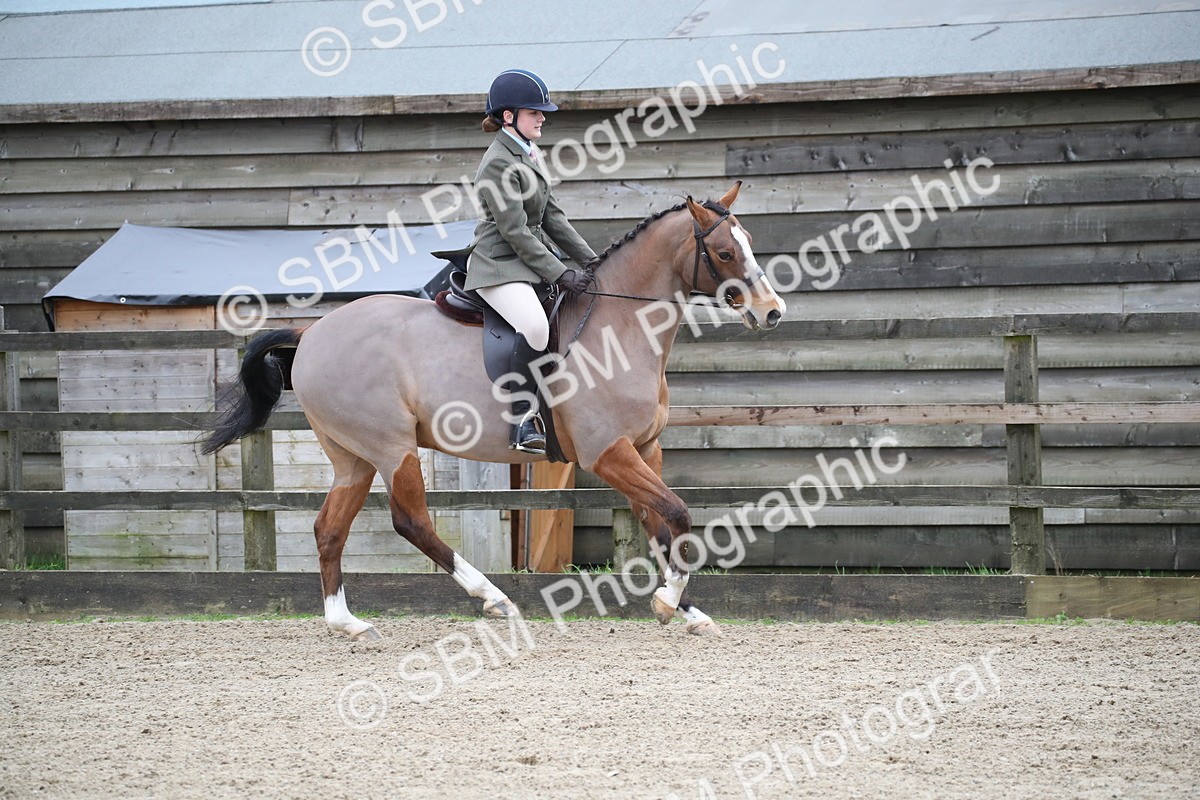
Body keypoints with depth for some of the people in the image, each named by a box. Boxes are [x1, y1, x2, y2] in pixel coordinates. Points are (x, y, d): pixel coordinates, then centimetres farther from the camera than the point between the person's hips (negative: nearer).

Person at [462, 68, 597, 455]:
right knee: (535, 325, -34)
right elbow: (515, 231, -19)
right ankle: (522, 420, -28)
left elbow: (552, 216, 18)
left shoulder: (531, 155, 14)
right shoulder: (498, 164, -15)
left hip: (537, 254, 11)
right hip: (501, 266, -11)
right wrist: (560, 274, -21)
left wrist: (589, 260, 11)